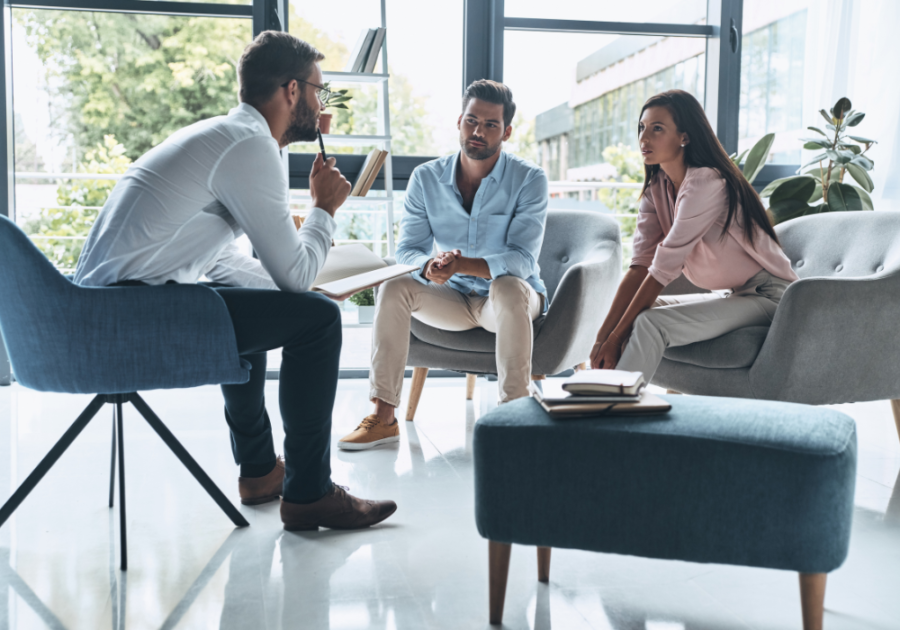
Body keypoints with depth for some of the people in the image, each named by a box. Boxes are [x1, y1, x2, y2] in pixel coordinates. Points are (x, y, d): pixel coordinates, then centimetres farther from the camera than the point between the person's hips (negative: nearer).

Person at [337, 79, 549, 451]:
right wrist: (430, 267, -33)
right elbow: (407, 251, -7)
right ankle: (383, 416, -20)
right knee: (395, 287, -22)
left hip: (511, 298, -3)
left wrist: (460, 264, -39)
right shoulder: (426, 179, -2)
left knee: (509, 287, -37)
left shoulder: (529, 180, -12)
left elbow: (522, 259, -22)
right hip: (453, 299, 3)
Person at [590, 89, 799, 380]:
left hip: (767, 295, -8)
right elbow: (640, 266, -6)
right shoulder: (655, 187, 3)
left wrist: (616, 337, -22)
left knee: (650, 323, -27)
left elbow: (663, 269, -24)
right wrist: (603, 334, -16)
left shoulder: (706, 183, -22)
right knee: (625, 312, -2)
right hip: (732, 295, 9)